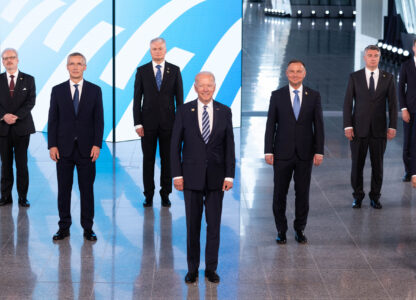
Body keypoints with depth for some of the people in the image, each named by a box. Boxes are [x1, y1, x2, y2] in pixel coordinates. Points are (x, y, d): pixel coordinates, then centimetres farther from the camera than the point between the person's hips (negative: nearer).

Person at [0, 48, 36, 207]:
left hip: (22, 127, -1)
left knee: (22, 163, 0)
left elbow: (31, 101, -4)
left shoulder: (28, 80, 5)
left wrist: (16, 116, -15)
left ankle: (23, 197, 5)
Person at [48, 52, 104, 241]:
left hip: (86, 148, -1)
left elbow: (99, 119, 3)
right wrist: (52, 145, -4)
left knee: (87, 189, 3)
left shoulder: (94, 90, 4)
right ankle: (64, 227, 13)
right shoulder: (57, 90, 5)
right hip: (64, 148, 1)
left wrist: (97, 144, -6)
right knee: (63, 189, 5)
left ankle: (88, 228, 10)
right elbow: (53, 119, 4)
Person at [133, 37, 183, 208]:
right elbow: (137, 98, 2)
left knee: (167, 160, 4)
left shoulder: (174, 71, 4)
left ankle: (165, 195, 13)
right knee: (148, 160, 4)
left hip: (168, 123, 0)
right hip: (148, 122, 0)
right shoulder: (142, 71, 3)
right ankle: (149, 195, 11)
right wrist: (137, 123, -5)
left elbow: (179, 97, 5)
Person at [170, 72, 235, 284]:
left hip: (216, 177, 1)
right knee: (193, 225, 6)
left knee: (214, 224, 6)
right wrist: (177, 174, -5)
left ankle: (211, 268, 17)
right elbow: (175, 144, 0)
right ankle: (192, 268, 16)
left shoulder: (224, 111, 2)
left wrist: (229, 175, -3)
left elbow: (229, 145, 3)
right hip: (192, 176, -1)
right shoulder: (184, 111, -1)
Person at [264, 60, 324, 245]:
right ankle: (281, 230, 16)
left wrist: (319, 151, -2)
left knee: (303, 193, 6)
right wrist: (268, 151, -4)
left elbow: (318, 125, 3)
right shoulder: (277, 96, 2)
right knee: (280, 193, 3)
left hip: (305, 153, 1)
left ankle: (300, 229, 20)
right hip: (283, 153, 0)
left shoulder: (314, 96, 3)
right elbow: (270, 125, 2)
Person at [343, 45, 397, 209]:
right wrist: (347, 126, -6)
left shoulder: (388, 78, 4)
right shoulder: (354, 77, 2)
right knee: (357, 164, 3)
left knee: (377, 165, 5)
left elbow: (392, 103, 5)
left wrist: (392, 126, -2)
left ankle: (375, 197, 17)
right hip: (359, 128, -1)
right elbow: (348, 103, 1)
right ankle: (358, 196, 16)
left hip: (379, 129, 1)